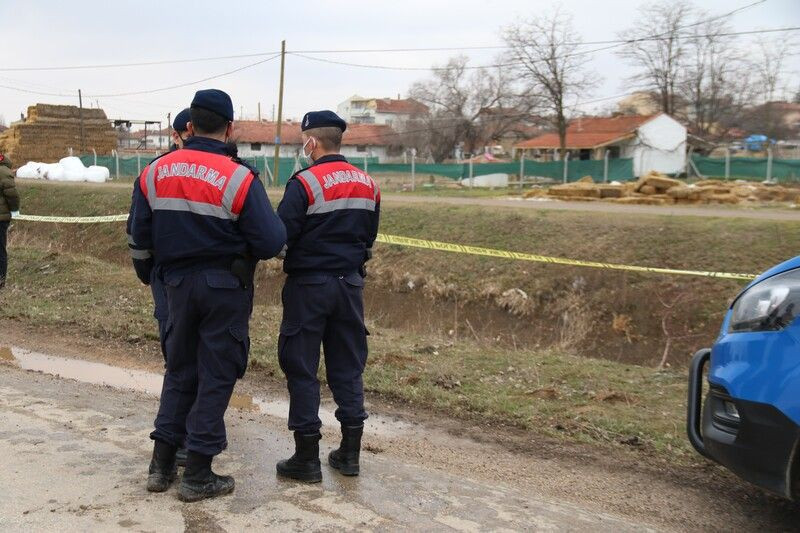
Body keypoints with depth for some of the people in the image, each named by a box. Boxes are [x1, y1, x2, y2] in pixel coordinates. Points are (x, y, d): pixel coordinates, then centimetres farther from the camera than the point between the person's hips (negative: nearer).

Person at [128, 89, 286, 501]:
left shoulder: (154, 173, 0)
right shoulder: (238, 178, -16)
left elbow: (139, 239, 8)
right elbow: (271, 242, -17)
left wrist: (146, 274, 26)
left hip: (178, 282, 5)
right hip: (226, 287, -5)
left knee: (179, 370, 18)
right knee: (216, 376, 5)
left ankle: (162, 464, 23)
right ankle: (197, 475, 12)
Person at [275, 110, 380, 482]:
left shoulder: (305, 183, -14)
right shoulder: (368, 185, 7)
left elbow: (280, 237, -16)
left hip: (309, 285, -6)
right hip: (350, 284, 6)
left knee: (301, 370, 5)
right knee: (348, 368, 13)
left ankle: (307, 458, 10)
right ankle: (350, 453, 20)